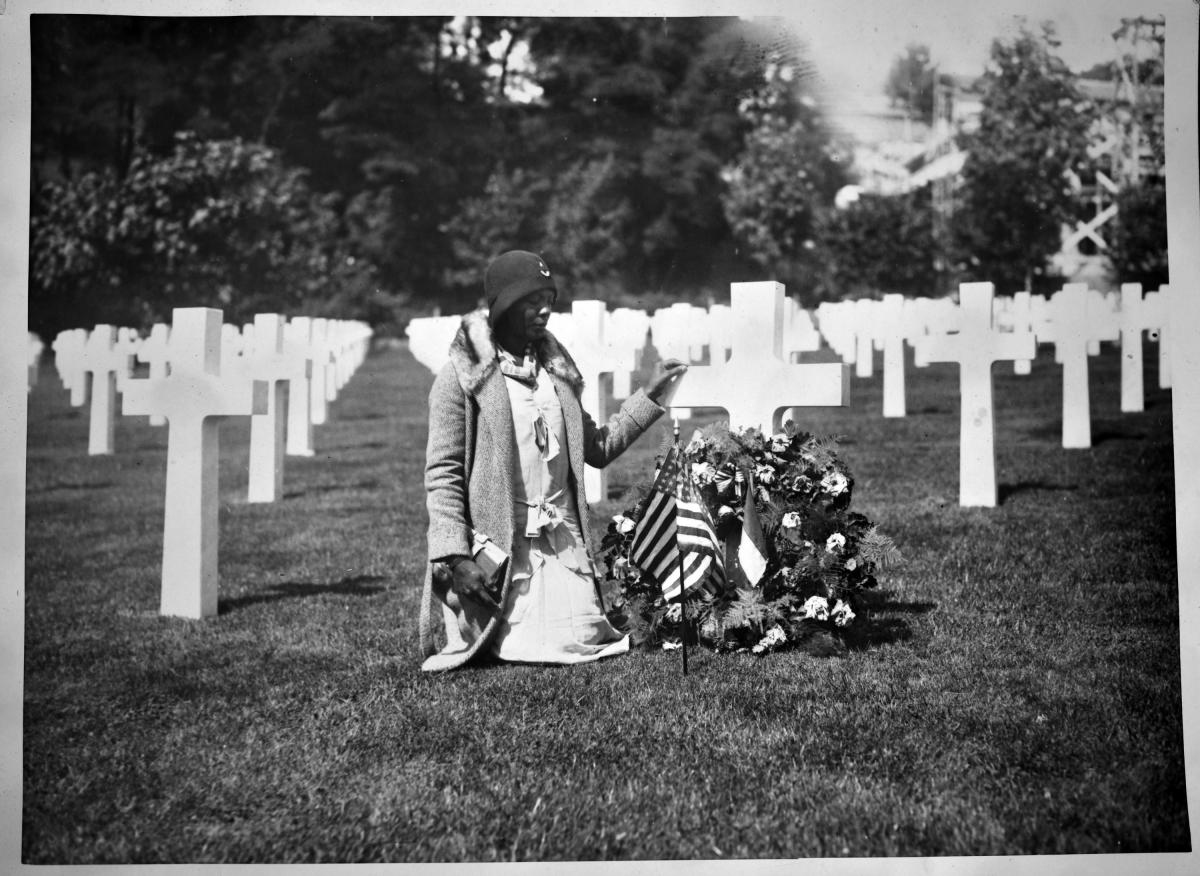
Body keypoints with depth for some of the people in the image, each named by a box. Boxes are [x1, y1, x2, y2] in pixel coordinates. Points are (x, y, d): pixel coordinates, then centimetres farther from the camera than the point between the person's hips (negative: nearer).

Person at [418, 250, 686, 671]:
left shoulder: (555, 369, 14)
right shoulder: (460, 377, -5)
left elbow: (597, 448, 17)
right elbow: (442, 473, -9)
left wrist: (649, 396, 11)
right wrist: (455, 556, -17)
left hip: (562, 541, 5)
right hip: (495, 547, -5)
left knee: (582, 642, -8)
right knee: (516, 650, -7)